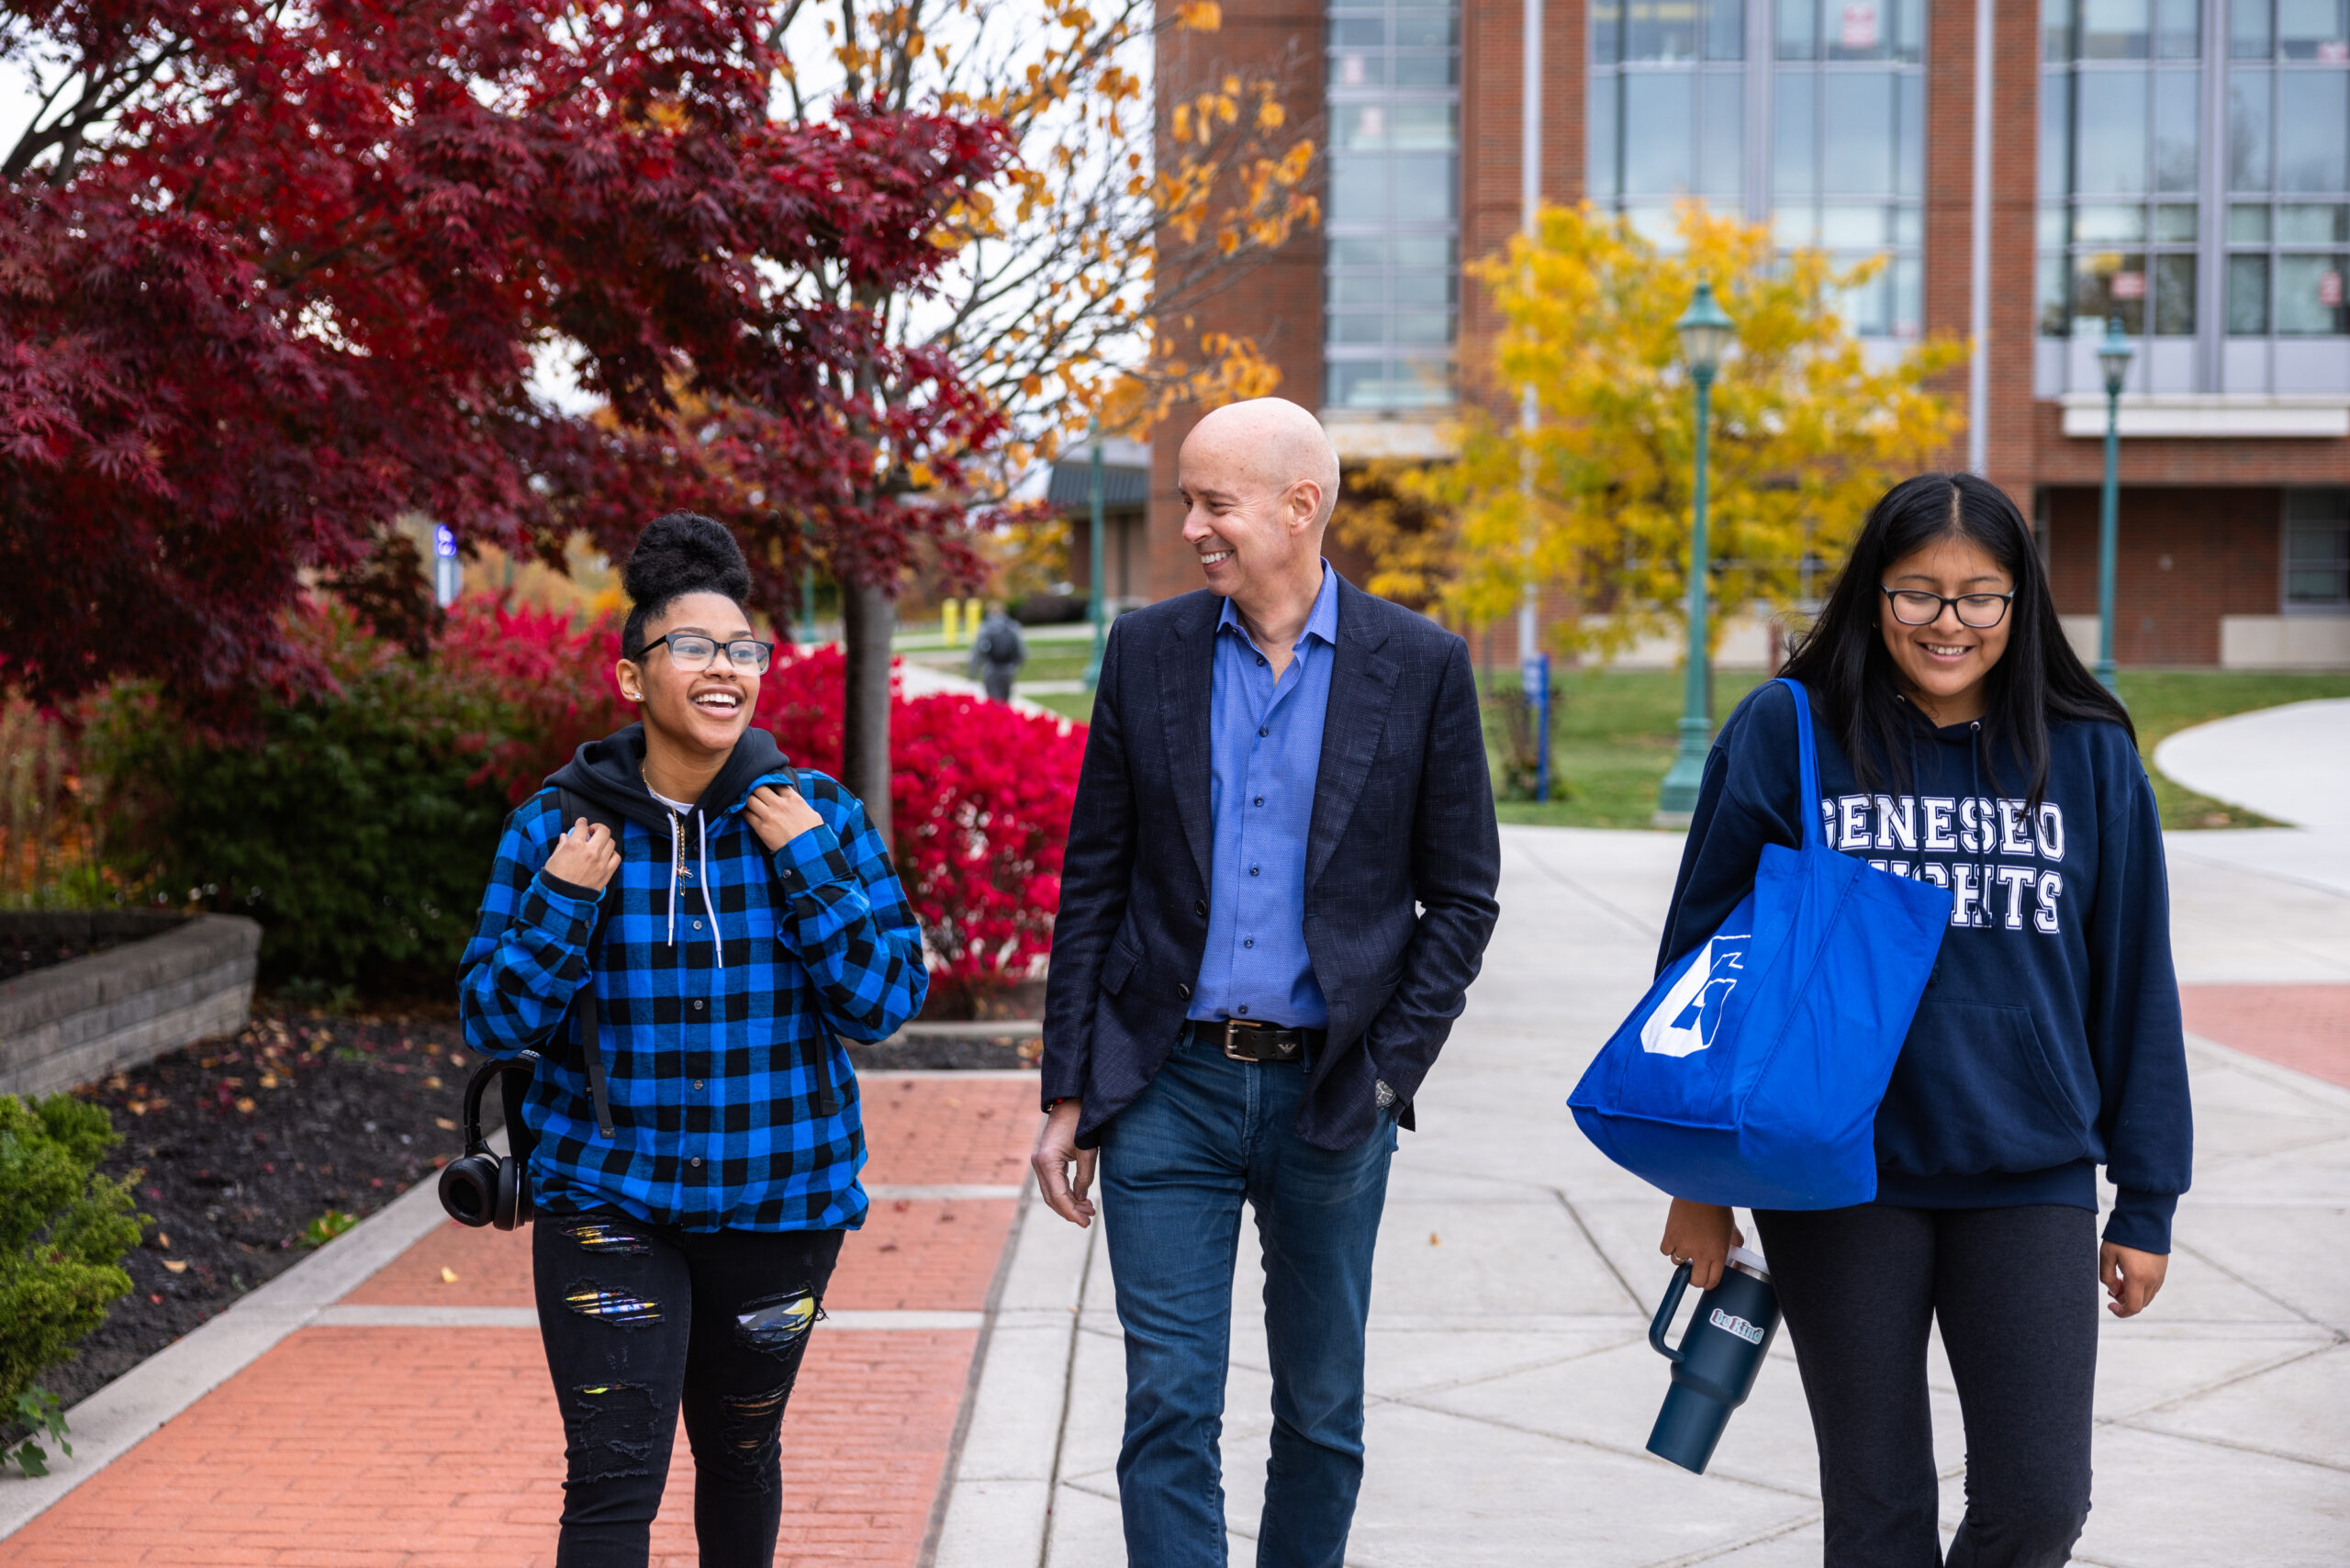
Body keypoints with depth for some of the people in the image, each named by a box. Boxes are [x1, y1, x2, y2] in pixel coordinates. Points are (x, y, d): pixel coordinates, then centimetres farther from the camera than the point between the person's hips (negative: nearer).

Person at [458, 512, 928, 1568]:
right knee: (613, 1479, -11)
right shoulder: (558, 824, -6)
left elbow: (886, 1003, -7)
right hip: (607, 1198, -2)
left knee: (741, 1448, 20)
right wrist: (560, 905, -19)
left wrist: (811, 866, -17)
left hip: (779, 1197, 2)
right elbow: (492, 1024, -5)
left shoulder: (818, 816, -4)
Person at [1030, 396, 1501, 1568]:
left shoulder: (1421, 666, -2)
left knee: (1322, 1414, 12)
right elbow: (1092, 885, 6)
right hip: (1169, 1087, 1)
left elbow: (1461, 896, 2)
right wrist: (1067, 1095, 2)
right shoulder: (1147, 650, 3)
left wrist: (1387, 1073, -7)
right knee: (1168, 1411, -2)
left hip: (1331, 1096, 0)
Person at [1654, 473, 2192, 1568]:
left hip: (2031, 1180, 1)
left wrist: (2146, 1203, 7)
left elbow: (2134, 984, 8)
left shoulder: (2088, 756, 3)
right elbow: (1702, 954, 2)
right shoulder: (1785, 733, -3)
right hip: (1840, 1183, -1)